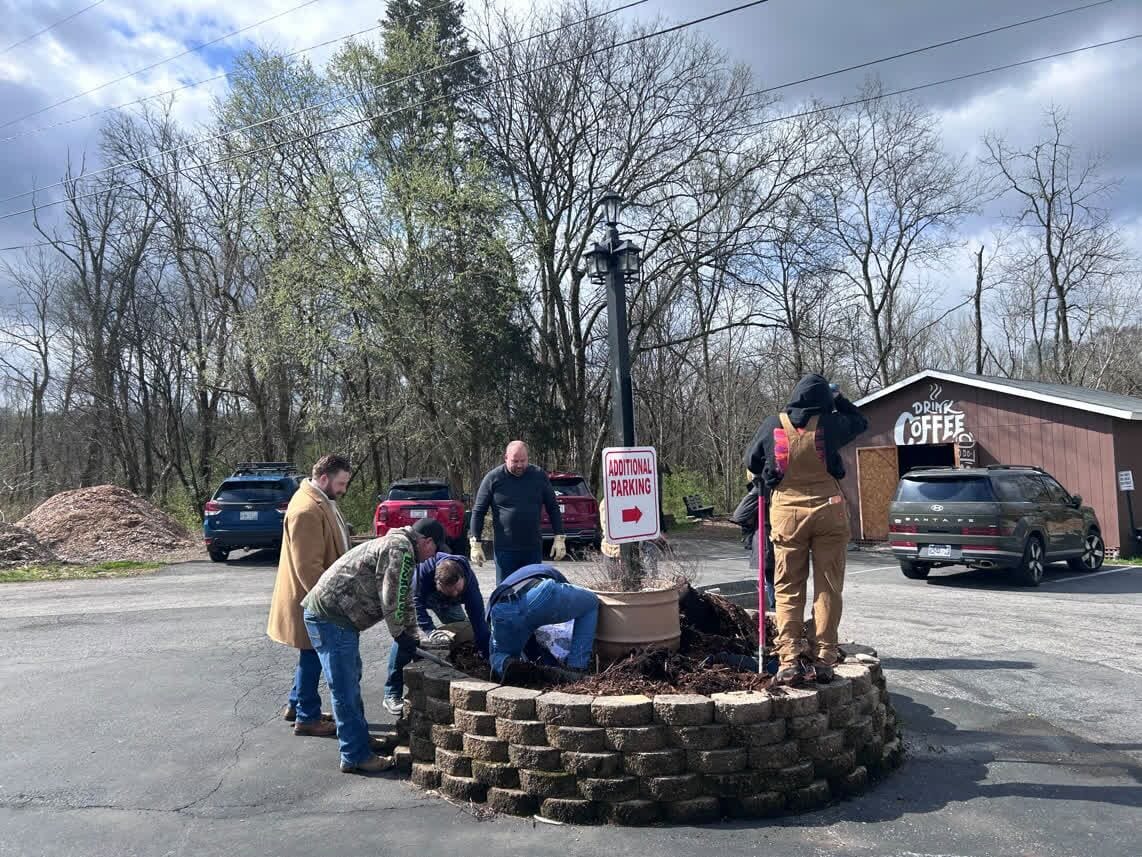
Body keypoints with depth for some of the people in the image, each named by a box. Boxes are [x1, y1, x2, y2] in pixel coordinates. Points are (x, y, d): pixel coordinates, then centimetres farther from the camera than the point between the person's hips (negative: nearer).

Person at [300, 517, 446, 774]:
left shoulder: (397, 547, 19)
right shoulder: (401, 549, -15)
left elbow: (405, 599, 25)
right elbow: (391, 599, -17)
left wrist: (412, 637, 23)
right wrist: (400, 634, -3)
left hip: (332, 615, 11)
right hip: (330, 617, -11)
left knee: (351, 679, 22)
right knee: (345, 689, -3)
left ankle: (357, 736, 35)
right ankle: (356, 756, 5)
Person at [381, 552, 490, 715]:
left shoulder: (468, 577, -36)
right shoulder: (422, 569, -45)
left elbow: (478, 619, -35)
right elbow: (416, 602, -38)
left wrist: (487, 657, -37)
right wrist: (430, 631, -50)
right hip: (415, 593, -3)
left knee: (468, 631, -10)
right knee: (405, 634, -24)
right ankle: (392, 695, -15)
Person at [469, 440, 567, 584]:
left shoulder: (539, 476, 1)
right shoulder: (493, 478, -4)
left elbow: (553, 508, 8)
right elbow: (478, 511, 0)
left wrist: (559, 538, 2)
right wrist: (475, 543, -4)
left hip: (533, 549, 2)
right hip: (505, 550, -2)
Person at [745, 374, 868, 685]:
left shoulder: (773, 426, -1)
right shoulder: (828, 424, -4)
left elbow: (751, 461, 11)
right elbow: (860, 421, 16)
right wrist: (837, 398, 27)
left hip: (787, 513, 0)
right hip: (828, 510, 0)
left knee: (788, 589, 6)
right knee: (828, 588, 7)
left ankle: (790, 660, -1)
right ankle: (823, 659, 8)